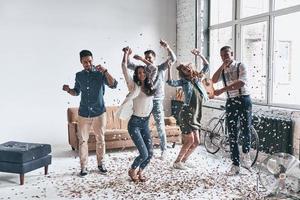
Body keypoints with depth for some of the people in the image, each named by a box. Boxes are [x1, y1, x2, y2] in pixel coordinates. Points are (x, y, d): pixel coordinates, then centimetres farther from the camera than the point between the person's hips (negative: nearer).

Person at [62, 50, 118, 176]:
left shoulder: (100, 73, -4)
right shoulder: (79, 75, 5)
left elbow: (113, 85, -17)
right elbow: (76, 92, 15)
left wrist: (105, 71, -26)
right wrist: (69, 90, -6)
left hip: (99, 112, -2)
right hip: (83, 114, 2)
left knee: (100, 139, 9)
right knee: (82, 140, 4)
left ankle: (101, 163, 25)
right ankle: (83, 166, 16)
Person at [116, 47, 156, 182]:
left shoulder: (150, 87, 8)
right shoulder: (133, 86, -4)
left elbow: (153, 68, 19)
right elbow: (124, 67, -7)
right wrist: (126, 53, 5)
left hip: (146, 123, 5)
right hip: (134, 123, -5)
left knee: (150, 153, 2)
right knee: (144, 154, -10)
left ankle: (140, 171, 28)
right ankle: (132, 170, 19)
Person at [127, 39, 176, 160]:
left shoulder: (161, 68, -1)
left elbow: (173, 59, -13)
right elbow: (128, 65, 2)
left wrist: (167, 47, -28)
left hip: (157, 101, -3)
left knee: (160, 127, 2)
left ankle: (163, 150, 15)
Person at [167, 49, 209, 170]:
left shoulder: (197, 79, 14)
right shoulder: (184, 81, -1)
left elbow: (207, 66, 19)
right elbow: (171, 83, -20)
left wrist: (199, 55, 9)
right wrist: (169, 67, -24)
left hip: (195, 116, 6)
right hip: (186, 114, -6)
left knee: (196, 142, 7)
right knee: (190, 140, -9)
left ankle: (183, 160, 22)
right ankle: (177, 162, 5)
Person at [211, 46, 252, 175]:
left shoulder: (241, 66, -4)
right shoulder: (223, 71, 11)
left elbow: (241, 82, -20)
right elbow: (214, 80, -7)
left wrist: (222, 90, -24)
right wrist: (223, 66, -12)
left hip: (244, 100, -4)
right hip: (230, 102, 4)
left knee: (246, 130, -2)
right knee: (232, 134, 2)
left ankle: (246, 153, 30)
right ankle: (235, 165, 10)